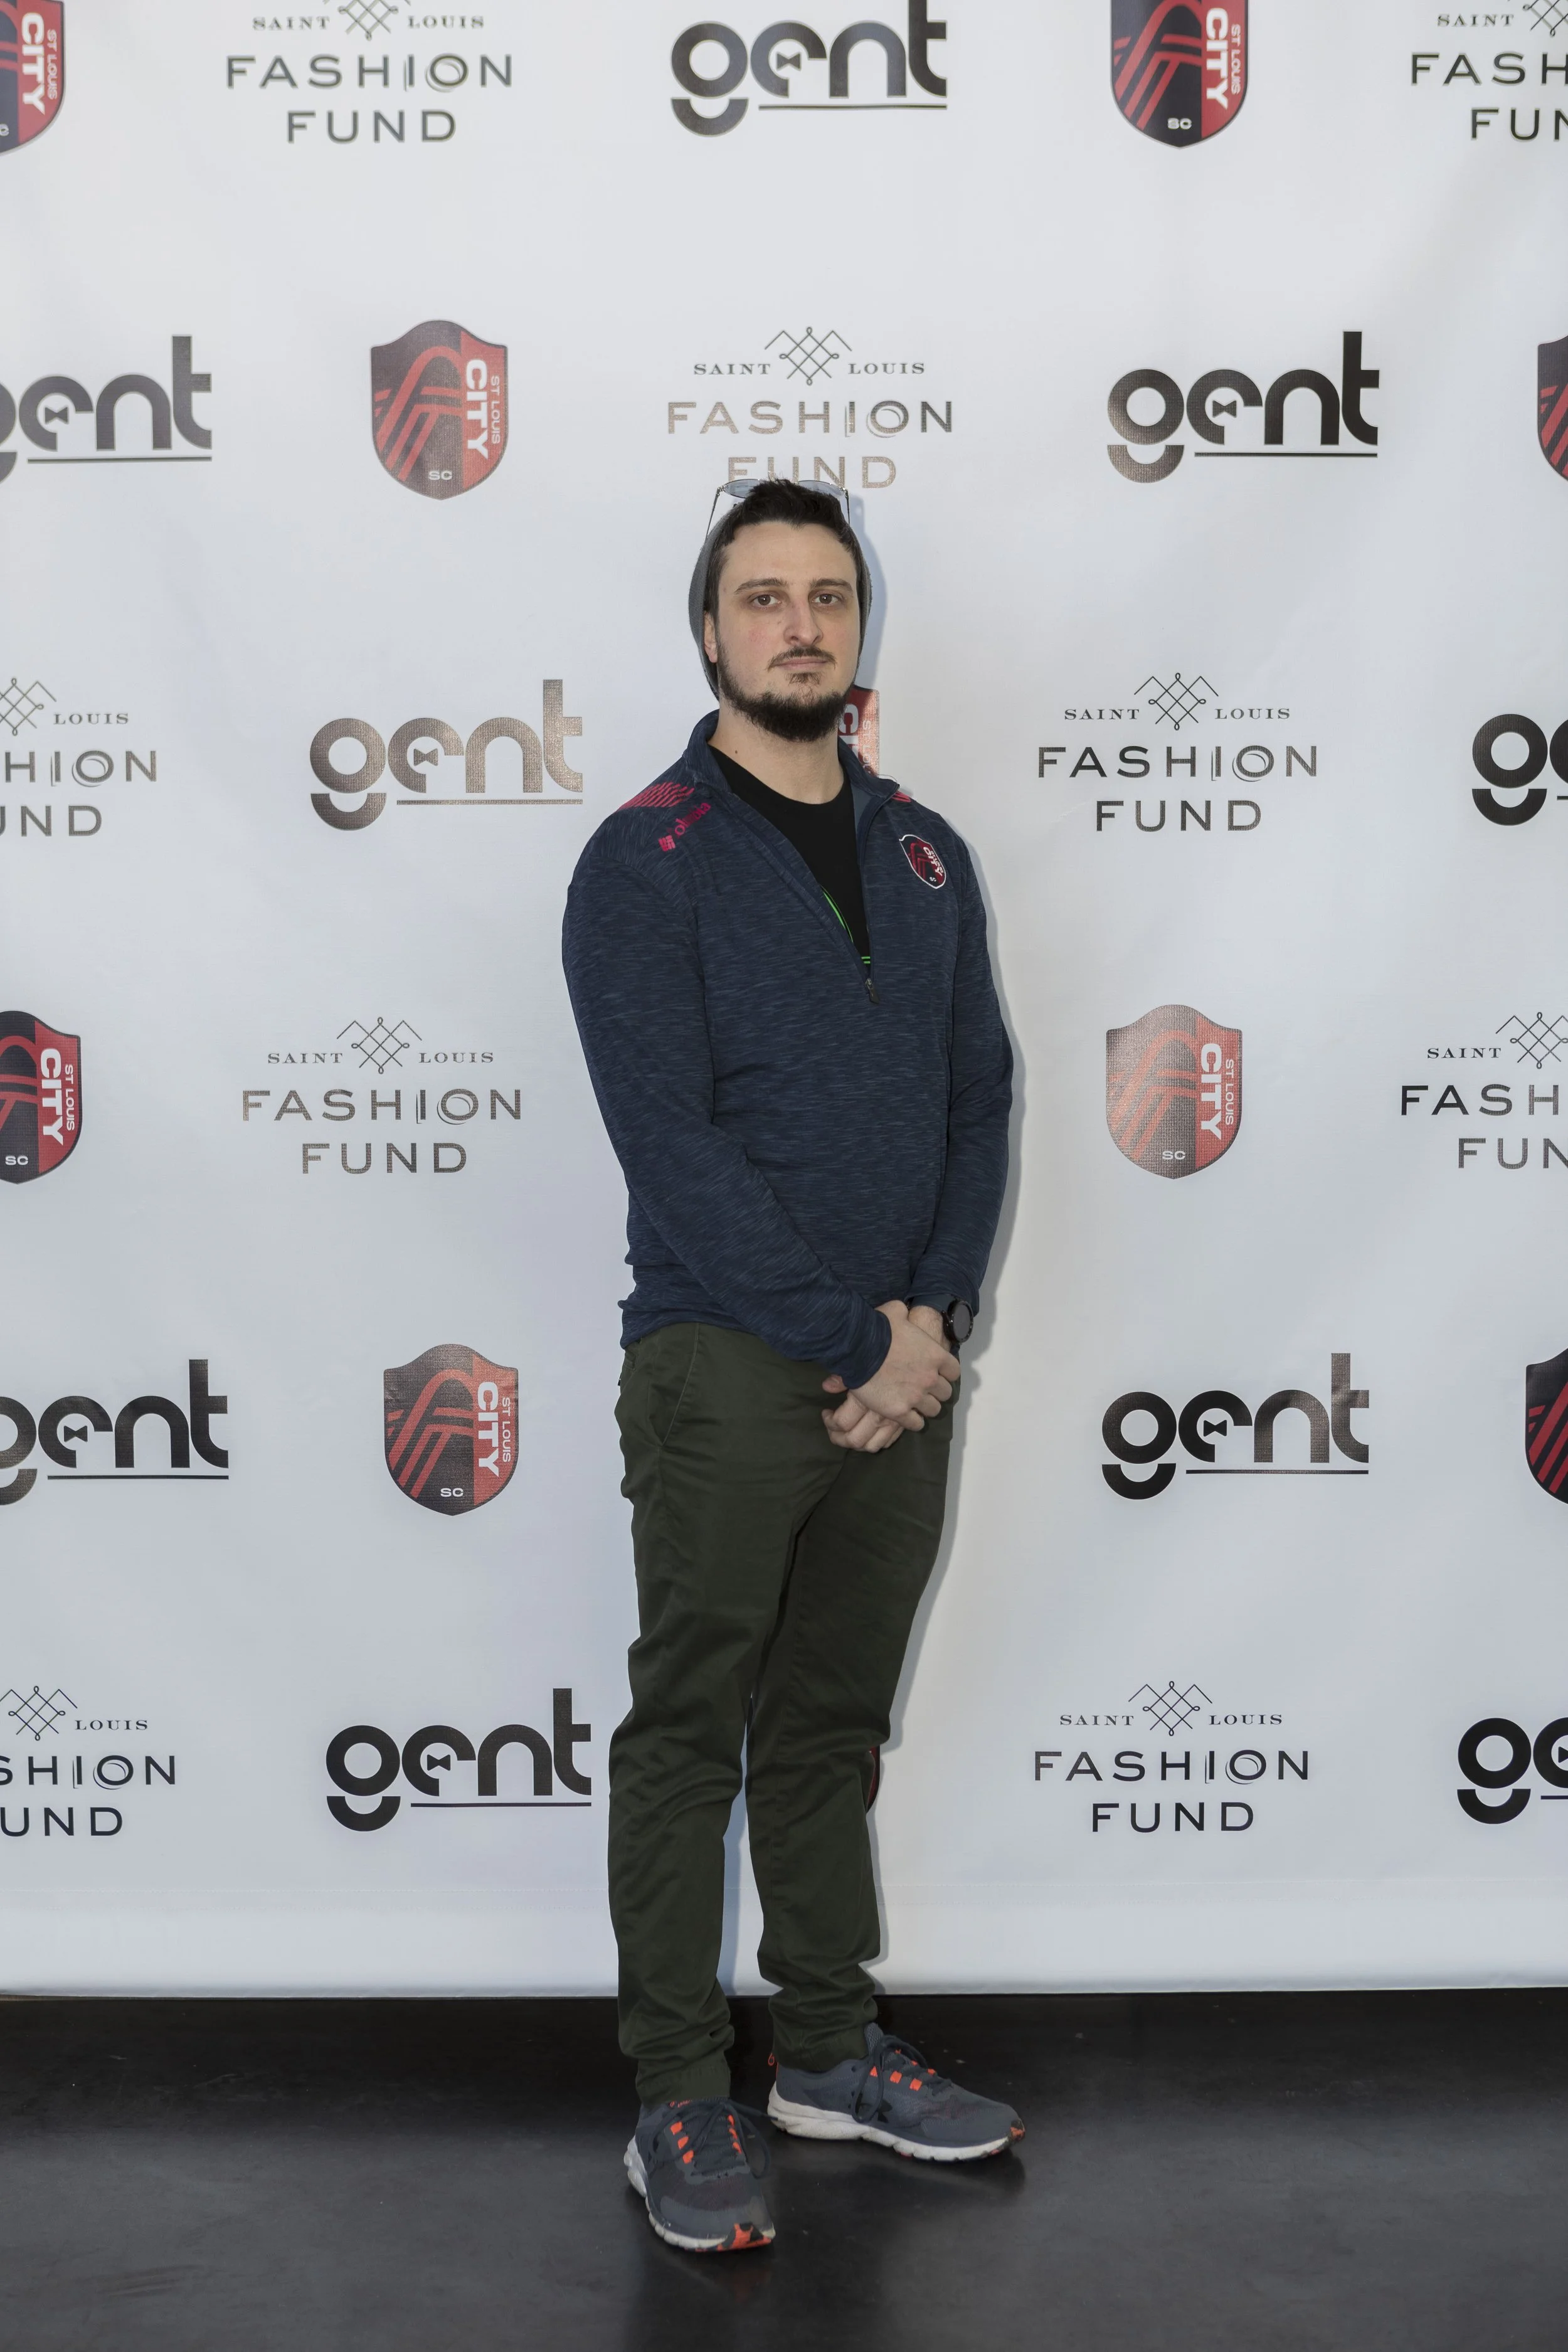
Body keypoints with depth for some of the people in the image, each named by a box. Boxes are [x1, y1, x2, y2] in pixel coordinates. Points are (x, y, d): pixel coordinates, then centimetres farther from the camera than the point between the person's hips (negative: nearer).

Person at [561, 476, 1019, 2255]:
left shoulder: (924, 856, 13)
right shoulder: (648, 857, -5)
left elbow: (979, 1099, 10)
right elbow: (670, 1140, -13)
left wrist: (933, 1318, -5)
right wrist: (850, 1339, -14)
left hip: (905, 1367, 5)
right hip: (727, 1368, -5)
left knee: (834, 1722, 15)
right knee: (692, 1733, 2)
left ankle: (831, 2054, 28)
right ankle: (682, 2104, 13)